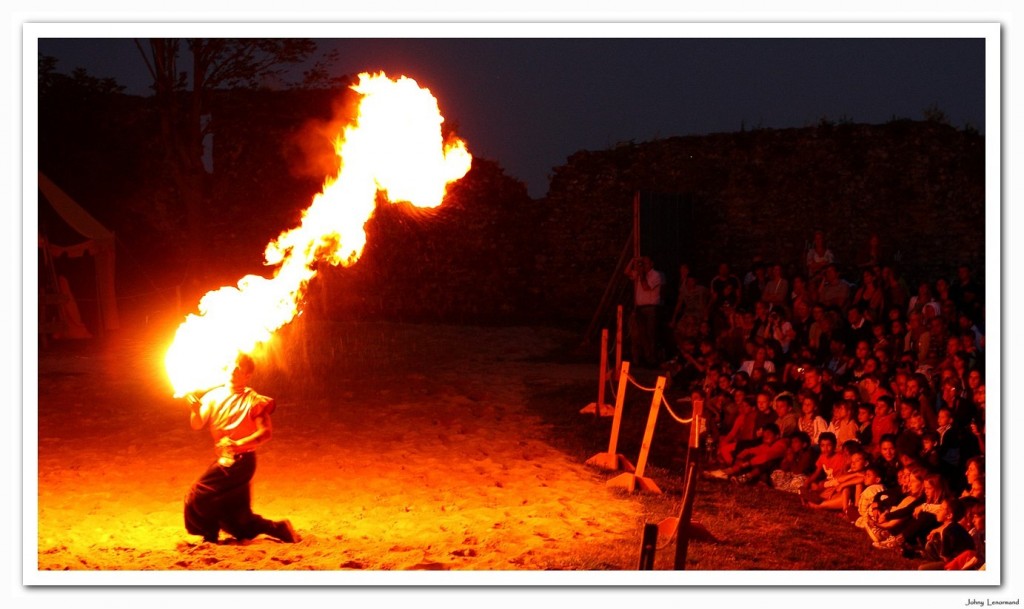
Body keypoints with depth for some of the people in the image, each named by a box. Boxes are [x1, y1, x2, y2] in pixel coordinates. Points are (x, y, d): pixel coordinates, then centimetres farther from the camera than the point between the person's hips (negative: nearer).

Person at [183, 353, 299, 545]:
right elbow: (197, 425, -2)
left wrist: (237, 444, -29)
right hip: (224, 460, 7)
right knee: (237, 513, 12)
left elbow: (266, 432, -16)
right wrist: (195, 409, -24)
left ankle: (209, 538, 9)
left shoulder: (253, 400, -9)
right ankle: (279, 529, 24)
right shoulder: (214, 396, 6)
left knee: (199, 497, -10)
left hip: (241, 461, -7)